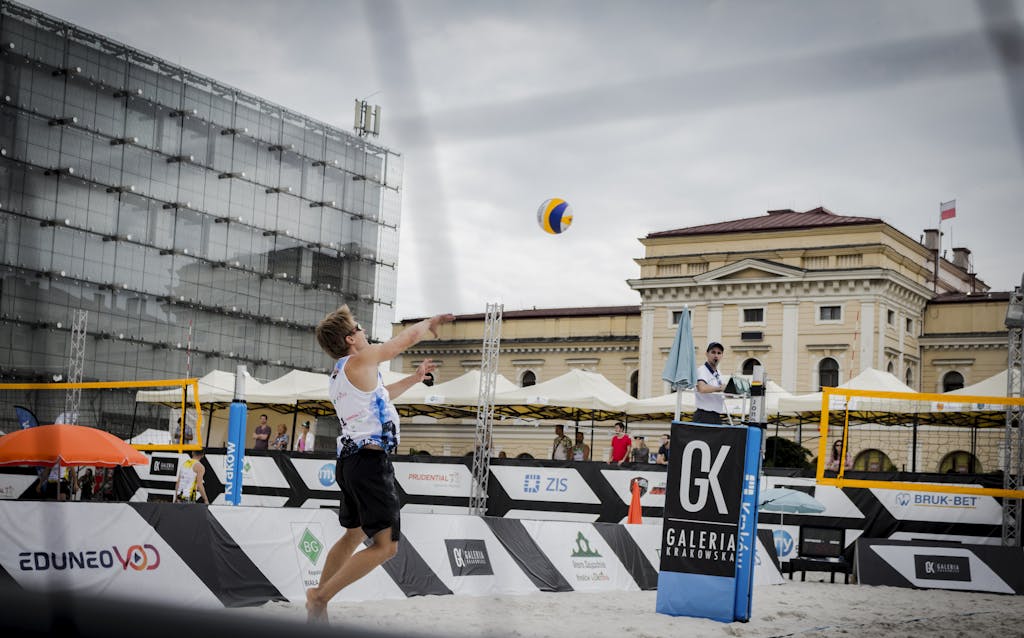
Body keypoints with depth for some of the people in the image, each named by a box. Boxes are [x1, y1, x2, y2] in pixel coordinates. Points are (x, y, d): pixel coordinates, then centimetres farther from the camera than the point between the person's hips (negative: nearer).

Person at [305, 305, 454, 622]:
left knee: (353, 536, 23)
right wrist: (429, 322, 16)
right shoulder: (360, 361, -11)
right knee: (385, 546, -9)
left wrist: (414, 378, 38)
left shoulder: (338, 376, 17)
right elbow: (407, 338, -3)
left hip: (351, 461, 10)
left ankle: (316, 606, 26)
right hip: (371, 462, -10)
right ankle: (321, 596, -10)